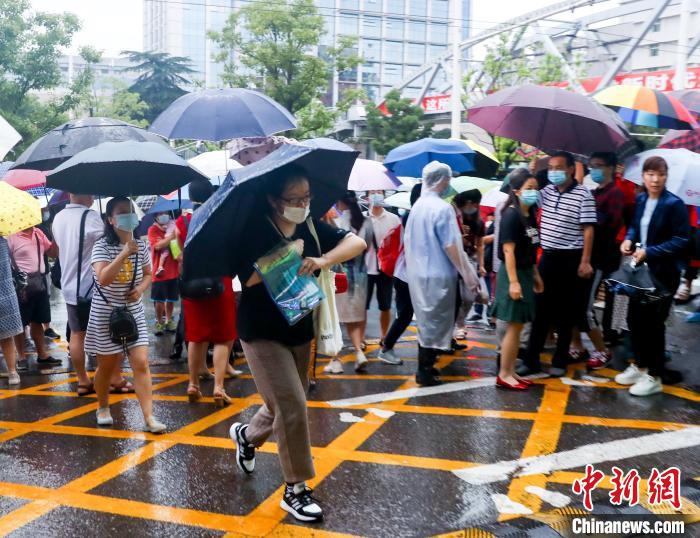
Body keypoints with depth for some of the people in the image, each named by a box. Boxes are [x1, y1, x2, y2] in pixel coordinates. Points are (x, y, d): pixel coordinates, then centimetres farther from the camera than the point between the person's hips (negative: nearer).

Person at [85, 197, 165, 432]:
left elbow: (148, 274, 14)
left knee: (141, 363, -6)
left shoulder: (141, 246, 0)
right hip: (106, 314, -3)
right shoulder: (102, 246, -13)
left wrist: (140, 289, -8)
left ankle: (149, 417, -5)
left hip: (134, 313, 3)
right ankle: (103, 408, 35)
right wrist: (124, 253, -34)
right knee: (107, 366, 11)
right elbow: (102, 279, -27)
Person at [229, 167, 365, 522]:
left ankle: (246, 435, 49)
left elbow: (357, 242, -10)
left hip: (300, 329, 6)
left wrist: (324, 260, -26)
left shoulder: (312, 227, -1)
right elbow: (249, 277, -25)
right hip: (262, 332, -6)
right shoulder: (256, 231, -15)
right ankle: (295, 490, 5)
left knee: (286, 404, 18)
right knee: (292, 405, -11)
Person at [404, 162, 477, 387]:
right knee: (435, 321, 1)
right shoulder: (442, 208, -16)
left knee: (425, 320, 18)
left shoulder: (417, 206, 8)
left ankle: (425, 365, 27)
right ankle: (425, 371, 7)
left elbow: (408, 240, 14)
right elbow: (450, 246, -19)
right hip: (437, 274, -8)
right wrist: (466, 275, -13)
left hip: (418, 273, 8)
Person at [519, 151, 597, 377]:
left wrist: (585, 262, -16)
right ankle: (532, 360, 15)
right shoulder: (546, 191, 7)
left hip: (571, 260, -5)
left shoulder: (583, 194, -8)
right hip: (548, 257, 5)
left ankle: (560, 362, 16)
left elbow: (588, 230, -11)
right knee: (541, 309, 8)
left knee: (565, 312, 6)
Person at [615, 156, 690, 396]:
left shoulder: (674, 204, -15)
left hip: (663, 273, -6)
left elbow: (681, 240, -16)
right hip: (641, 268, 6)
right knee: (634, 318, 14)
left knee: (653, 322, 1)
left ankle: (654, 377, 16)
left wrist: (649, 252, -21)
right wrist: (628, 239, -3)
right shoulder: (640, 200, 4)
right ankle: (639, 365, 33)